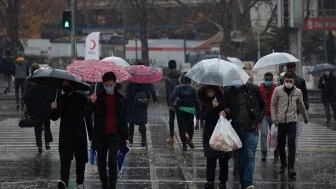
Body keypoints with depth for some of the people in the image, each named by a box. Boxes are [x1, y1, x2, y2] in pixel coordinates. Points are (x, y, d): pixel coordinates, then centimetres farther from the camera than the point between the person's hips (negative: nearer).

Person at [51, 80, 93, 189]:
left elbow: (88, 118, -1)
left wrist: (91, 136, -3)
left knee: (81, 159, 6)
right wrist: (54, 109, -12)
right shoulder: (60, 99, 8)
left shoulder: (81, 99, -3)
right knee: (65, 159, -13)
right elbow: (54, 118, 11)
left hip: (80, 134, -1)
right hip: (65, 135, 1)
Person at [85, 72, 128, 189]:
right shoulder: (98, 98, 2)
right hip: (101, 135, 2)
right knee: (101, 162, 11)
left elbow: (124, 119, 6)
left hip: (115, 135, -2)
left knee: (112, 162, -11)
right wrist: (92, 103, -23)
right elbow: (87, 114, -5)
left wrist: (125, 136, 4)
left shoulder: (121, 99, 1)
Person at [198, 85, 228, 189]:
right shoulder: (205, 103, 2)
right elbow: (203, 116, -9)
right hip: (210, 135, 0)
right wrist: (212, 107, -19)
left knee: (223, 159, 5)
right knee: (211, 158, -7)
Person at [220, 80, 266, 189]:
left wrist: (259, 121, 0)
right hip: (236, 130, 3)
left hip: (252, 130, -3)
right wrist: (223, 113, -13)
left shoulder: (254, 89, -2)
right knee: (239, 158, 8)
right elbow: (225, 109, 10)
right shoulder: (228, 92, 2)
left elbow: (263, 105, 10)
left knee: (250, 156, -16)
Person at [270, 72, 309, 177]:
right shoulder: (278, 90, -3)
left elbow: (301, 105, 17)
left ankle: (291, 167, -11)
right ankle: (283, 164, 27)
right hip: (280, 120, 1)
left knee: (292, 144, -11)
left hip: (292, 121, -1)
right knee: (281, 144, 8)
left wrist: (305, 117, 29)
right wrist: (274, 118, -2)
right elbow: (273, 104, 5)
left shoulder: (298, 92, 1)